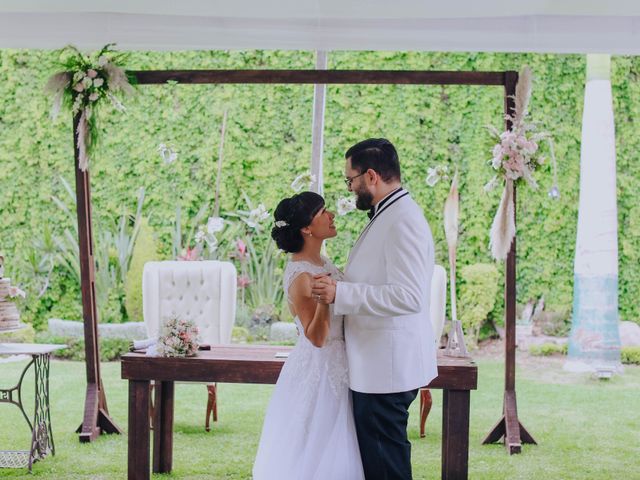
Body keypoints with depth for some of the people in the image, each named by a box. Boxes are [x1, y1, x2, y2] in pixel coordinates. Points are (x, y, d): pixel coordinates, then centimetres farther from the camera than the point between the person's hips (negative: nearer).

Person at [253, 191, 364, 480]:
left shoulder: (320, 262, 6)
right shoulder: (301, 275, -21)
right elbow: (316, 337, -22)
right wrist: (323, 300, -36)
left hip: (336, 367, 9)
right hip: (320, 368, -9)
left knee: (331, 453, 16)